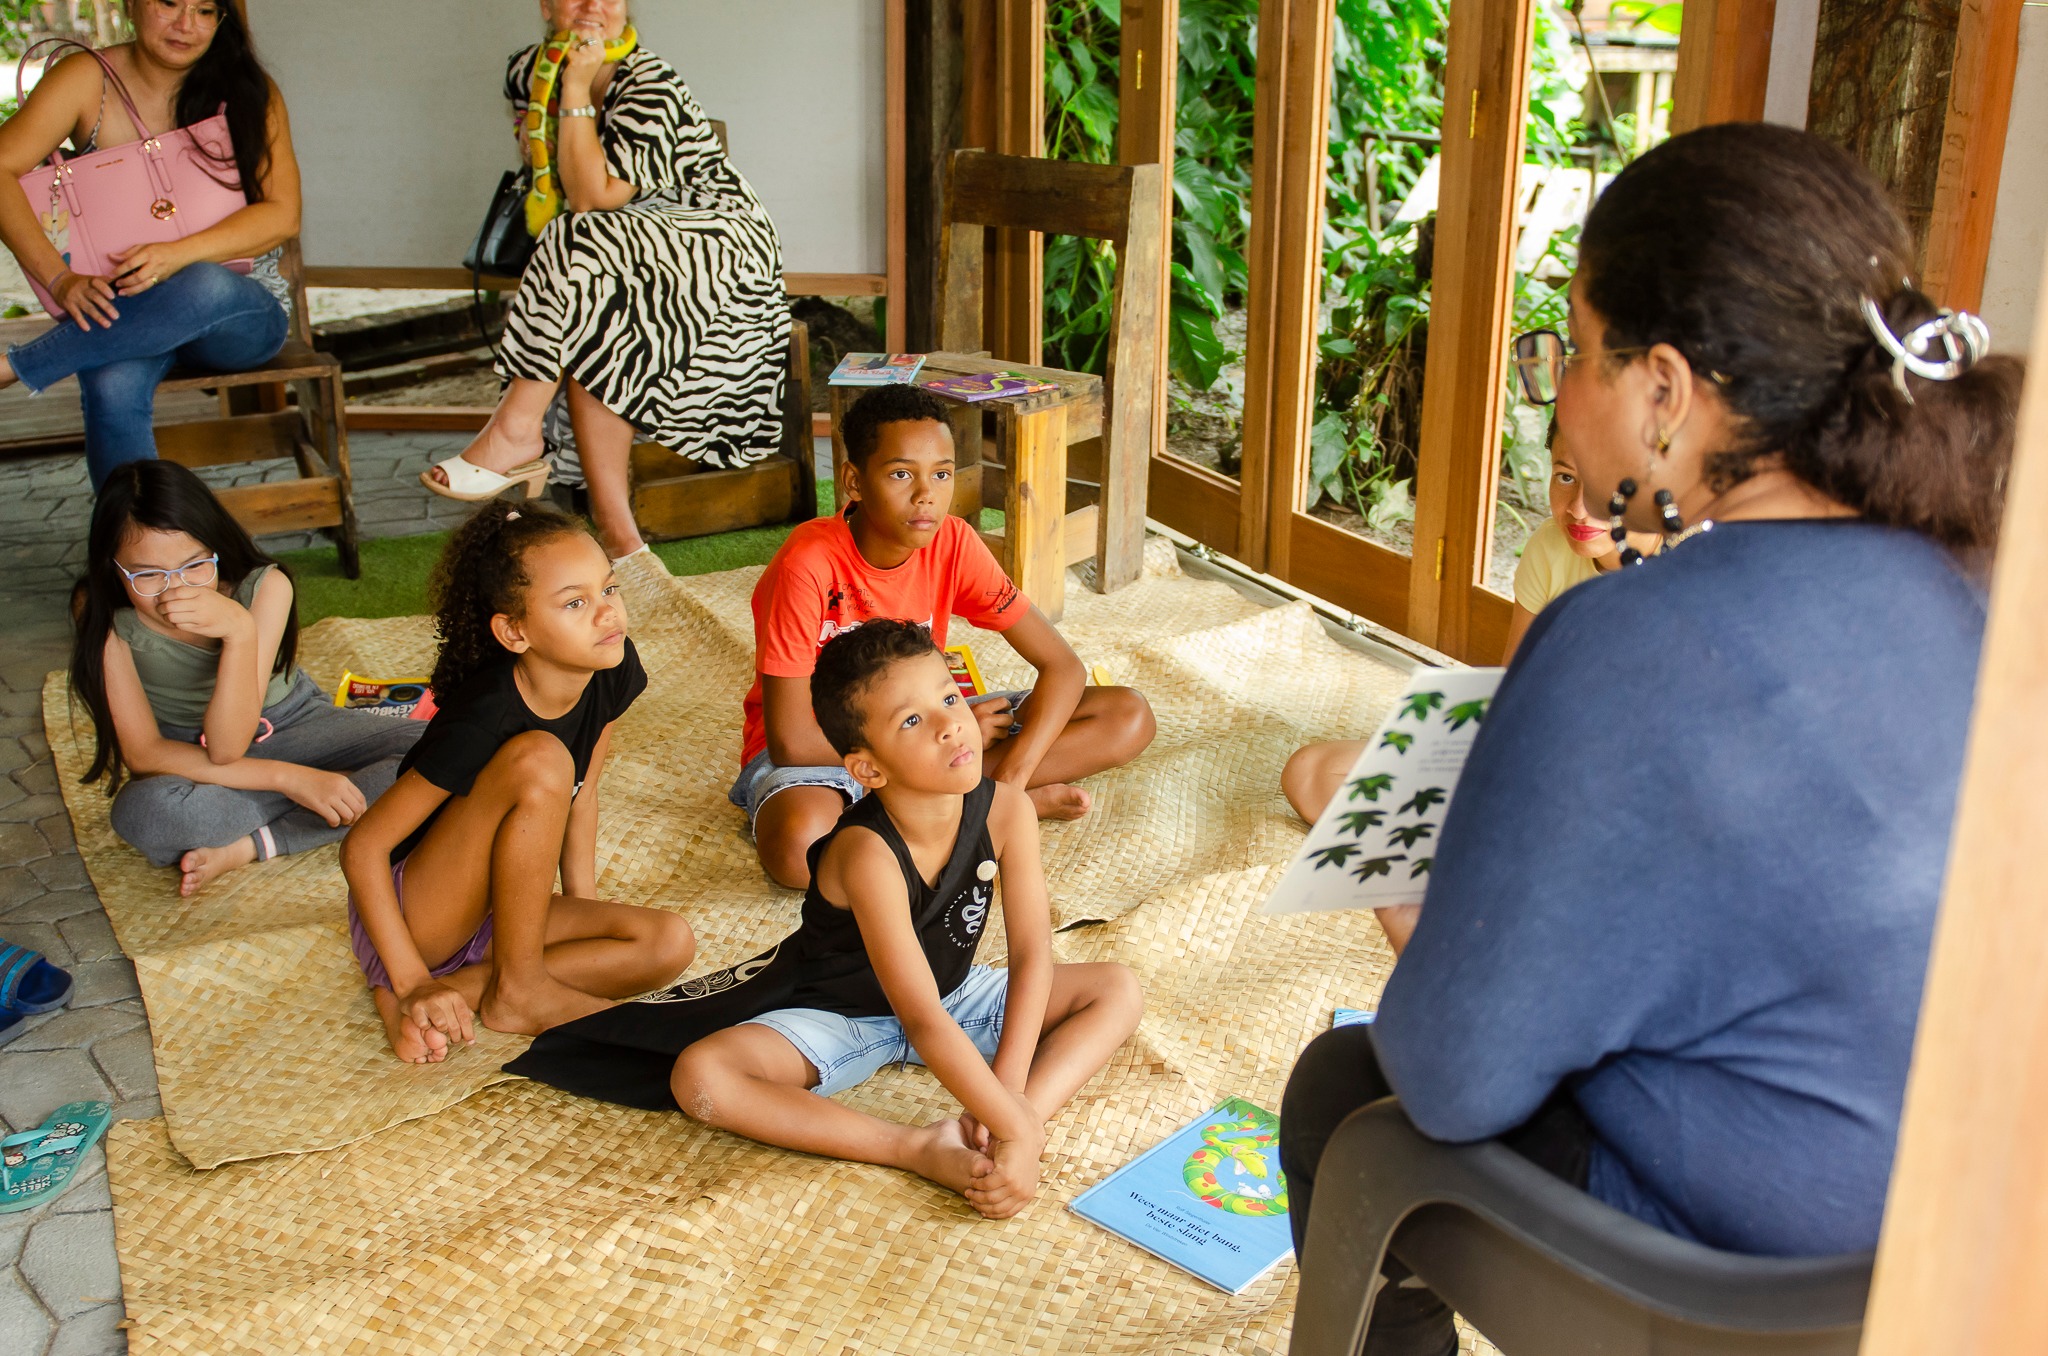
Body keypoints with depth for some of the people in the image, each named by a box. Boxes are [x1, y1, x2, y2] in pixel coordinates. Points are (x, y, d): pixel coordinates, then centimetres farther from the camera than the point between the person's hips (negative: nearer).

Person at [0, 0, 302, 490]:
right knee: (111, 390, -34)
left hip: (240, 314, 0)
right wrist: (60, 278, -24)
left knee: (205, 286, -38)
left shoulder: (247, 90, 2)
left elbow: (283, 214, -8)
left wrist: (178, 255, -24)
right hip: (125, 312, 1)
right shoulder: (87, 80, 1)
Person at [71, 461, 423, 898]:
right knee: (141, 812, -39)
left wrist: (240, 631, -44)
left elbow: (227, 746, -28)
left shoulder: (265, 587, -24)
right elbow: (142, 753, -22)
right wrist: (286, 777, -29)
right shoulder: (103, 613, -22)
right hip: (188, 758, -1)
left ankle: (244, 847, -23)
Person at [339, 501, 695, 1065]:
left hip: (497, 911, 7)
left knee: (670, 943, -14)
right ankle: (516, 988, -16)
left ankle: (459, 987, -12)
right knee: (539, 760, -30)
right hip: (410, 912, -6)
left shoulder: (614, 672, -10)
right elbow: (362, 847, -22)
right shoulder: (484, 719, -28)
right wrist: (412, 982, -25)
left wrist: (583, 909, 3)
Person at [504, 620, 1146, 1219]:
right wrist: (1014, 1128, -38)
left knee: (1119, 990, -6)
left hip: (955, 993, 5)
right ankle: (918, 1148, -27)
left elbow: (1032, 954, -19)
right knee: (700, 1076, -29)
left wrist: (1014, 1107, -27)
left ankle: (1013, 1121, -26)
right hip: (840, 1013, -4)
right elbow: (925, 1023, -37)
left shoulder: (1006, 809, -22)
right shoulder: (867, 855, -37)